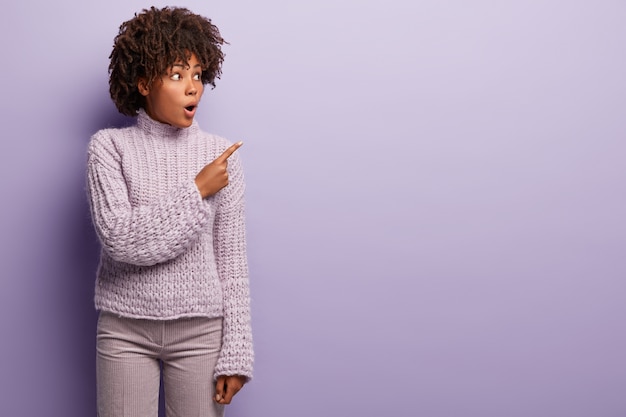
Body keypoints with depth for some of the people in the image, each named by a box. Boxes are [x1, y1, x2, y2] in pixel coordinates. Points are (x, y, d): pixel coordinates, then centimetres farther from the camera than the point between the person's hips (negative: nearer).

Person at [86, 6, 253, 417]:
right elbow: (120, 238, -16)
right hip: (126, 330, -1)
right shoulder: (110, 146, -4)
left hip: (200, 330, 1)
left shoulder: (220, 154, -1)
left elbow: (232, 261, 0)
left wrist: (236, 353, -3)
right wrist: (196, 192, -14)